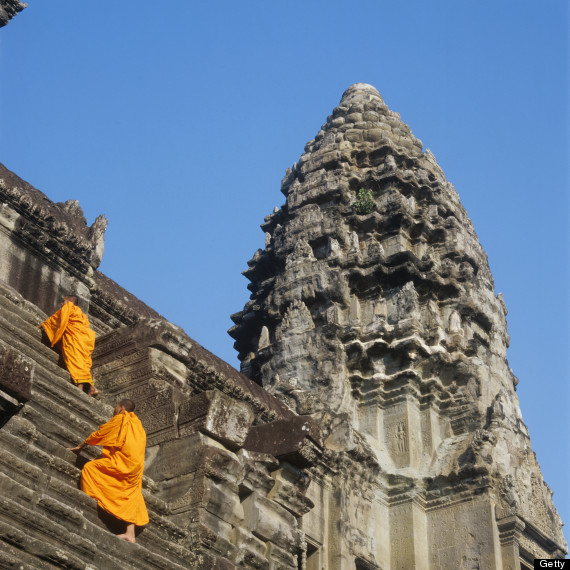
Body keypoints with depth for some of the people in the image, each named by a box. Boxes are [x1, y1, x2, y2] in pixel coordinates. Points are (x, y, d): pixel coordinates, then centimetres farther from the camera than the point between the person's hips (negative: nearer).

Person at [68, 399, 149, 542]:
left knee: (89, 467, 2)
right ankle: (130, 533, -1)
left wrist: (79, 447, 21)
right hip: (137, 466, 8)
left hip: (122, 464, -8)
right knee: (130, 498, 8)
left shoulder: (120, 419, 2)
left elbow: (98, 435, 8)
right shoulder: (137, 424, 23)